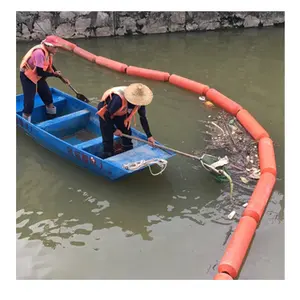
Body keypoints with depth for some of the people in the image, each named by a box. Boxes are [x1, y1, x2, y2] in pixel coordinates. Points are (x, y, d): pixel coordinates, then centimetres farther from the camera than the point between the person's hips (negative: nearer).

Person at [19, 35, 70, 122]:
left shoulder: (48, 52, -5)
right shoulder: (39, 52, -33)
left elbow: (50, 67, 10)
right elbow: (40, 72, -31)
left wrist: (62, 78, 11)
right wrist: (54, 74, -17)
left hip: (38, 76, 9)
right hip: (27, 76, -9)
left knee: (48, 95, 16)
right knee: (29, 101, -12)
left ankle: (52, 118, 33)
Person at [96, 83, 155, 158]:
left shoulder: (139, 101, -25)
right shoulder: (118, 99, -43)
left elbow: (143, 117, -12)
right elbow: (107, 115, -30)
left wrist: (149, 136, -13)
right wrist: (114, 130, -19)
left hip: (120, 113, 6)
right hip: (105, 111, -5)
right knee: (108, 139, -10)